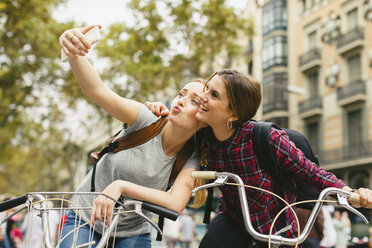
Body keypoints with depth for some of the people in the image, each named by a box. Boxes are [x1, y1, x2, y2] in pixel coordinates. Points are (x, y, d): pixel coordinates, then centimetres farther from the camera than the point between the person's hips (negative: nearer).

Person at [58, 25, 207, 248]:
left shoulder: (192, 159, -10)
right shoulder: (147, 122, -15)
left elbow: (176, 204, -26)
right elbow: (97, 90, -29)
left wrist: (121, 186, -36)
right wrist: (74, 52, -47)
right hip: (85, 221, -1)